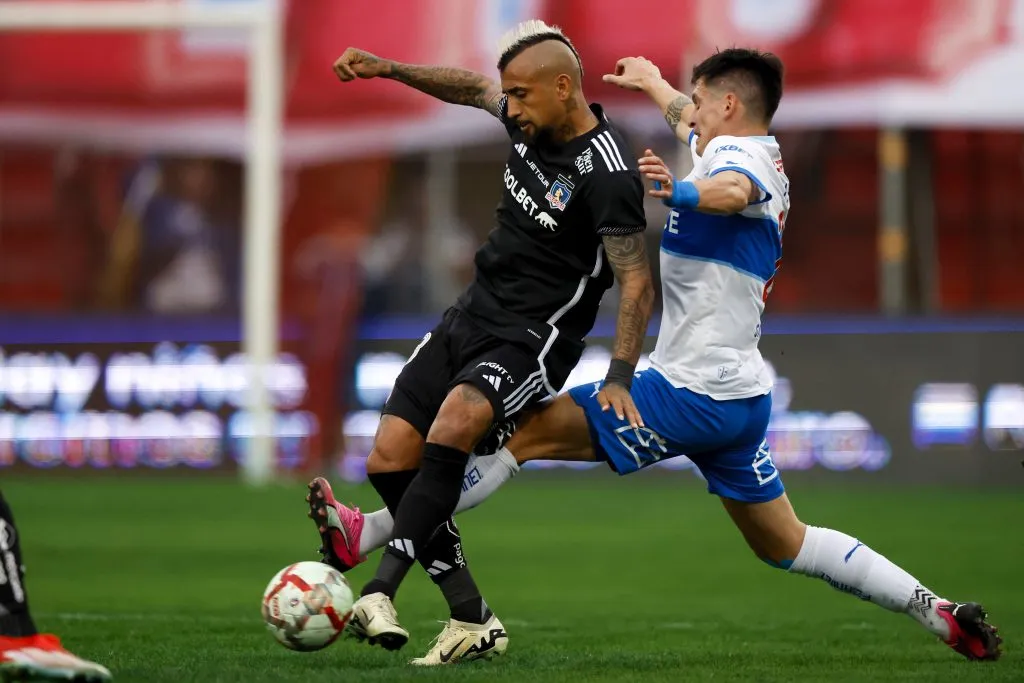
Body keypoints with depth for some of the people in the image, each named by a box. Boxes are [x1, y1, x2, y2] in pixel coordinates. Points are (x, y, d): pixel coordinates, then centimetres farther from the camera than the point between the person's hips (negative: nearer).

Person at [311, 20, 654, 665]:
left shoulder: (607, 173, -20)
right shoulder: (532, 121, 3)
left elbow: (637, 283, -20)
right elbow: (474, 86, 25)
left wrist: (619, 377, -29)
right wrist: (391, 69, 19)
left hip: (531, 339, -9)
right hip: (472, 314, 9)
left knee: (452, 427, -35)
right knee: (389, 460, -1)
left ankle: (381, 593, -37)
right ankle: (473, 622, 3)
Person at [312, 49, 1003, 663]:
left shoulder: (734, 151, -11)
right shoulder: (760, 156, 16)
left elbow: (733, 190, -39)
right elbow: (692, 125, 40)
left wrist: (679, 192, -58)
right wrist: (654, 83, 58)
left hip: (688, 392, -9)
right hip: (743, 395, 9)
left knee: (523, 432, -8)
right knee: (785, 545, 18)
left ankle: (372, 535, -12)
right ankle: (940, 612, 13)